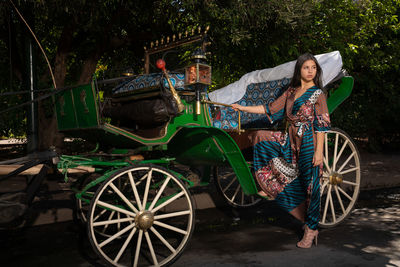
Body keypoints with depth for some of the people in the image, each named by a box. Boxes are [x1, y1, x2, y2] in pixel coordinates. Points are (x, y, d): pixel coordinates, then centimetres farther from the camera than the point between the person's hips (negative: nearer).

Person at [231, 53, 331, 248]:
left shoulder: (318, 94, -5)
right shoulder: (291, 92, 11)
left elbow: (321, 125, -9)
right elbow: (270, 109, 14)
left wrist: (319, 151, -15)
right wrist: (243, 108, 13)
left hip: (308, 143, -6)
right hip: (290, 140, 6)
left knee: (309, 185, -2)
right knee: (261, 137, -2)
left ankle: (311, 229, 13)